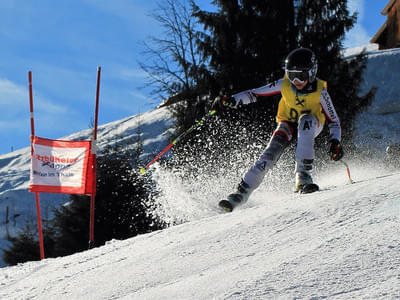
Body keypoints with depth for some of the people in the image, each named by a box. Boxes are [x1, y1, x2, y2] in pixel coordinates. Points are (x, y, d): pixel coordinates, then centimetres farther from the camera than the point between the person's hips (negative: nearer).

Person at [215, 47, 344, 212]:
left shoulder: (319, 91, -25)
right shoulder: (285, 84, -21)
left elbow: (334, 121, -19)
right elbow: (255, 93, -16)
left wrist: (335, 141, -36)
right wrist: (232, 100, -30)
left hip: (312, 126, -1)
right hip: (288, 123, 1)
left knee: (306, 119, -37)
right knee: (270, 154, -24)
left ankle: (303, 175, -39)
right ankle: (241, 193, -23)